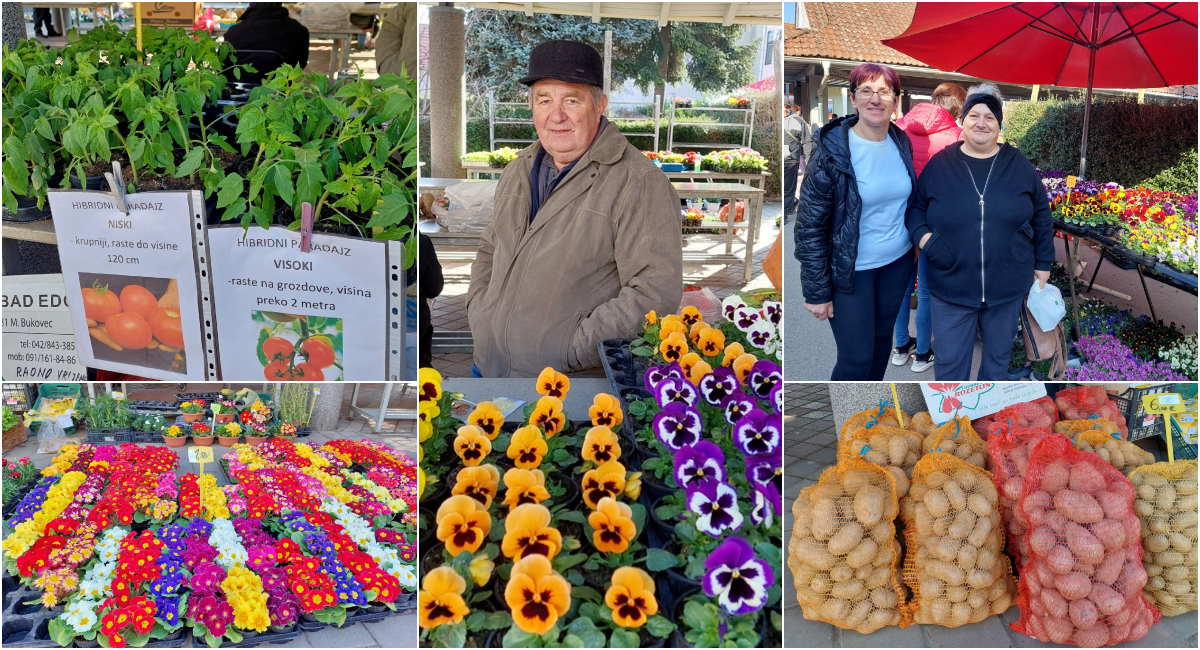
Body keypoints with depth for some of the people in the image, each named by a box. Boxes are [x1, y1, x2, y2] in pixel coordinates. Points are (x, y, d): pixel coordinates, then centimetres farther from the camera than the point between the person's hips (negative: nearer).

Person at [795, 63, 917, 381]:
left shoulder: (902, 142, -1)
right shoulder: (831, 152, -19)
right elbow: (810, 226, -17)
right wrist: (817, 292, -16)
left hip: (897, 261, 6)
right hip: (851, 269, -6)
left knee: (882, 337, 19)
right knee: (856, 357, -4)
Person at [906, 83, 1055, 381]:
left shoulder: (1018, 165, 2)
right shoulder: (939, 164, -2)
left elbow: (1041, 215, 9)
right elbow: (915, 205, 6)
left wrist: (1043, 263, 8)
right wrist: (923, 237, -13)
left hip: (1007, 287, 2)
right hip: (950, 286, -1)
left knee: (998, 354, 17)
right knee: (949, 361, 5)